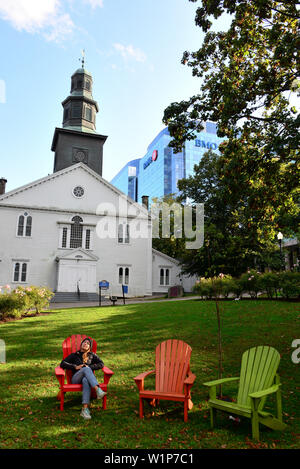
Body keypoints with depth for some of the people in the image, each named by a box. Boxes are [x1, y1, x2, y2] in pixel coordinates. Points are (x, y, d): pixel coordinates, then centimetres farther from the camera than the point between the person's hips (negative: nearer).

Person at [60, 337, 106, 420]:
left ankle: (85, 409, -52)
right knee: (86, 369, -34)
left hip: (88, 378, 0)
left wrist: (89, 367, -5)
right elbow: (63, 364, 11)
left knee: (86, 381, -39)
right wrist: (76, 367, -2)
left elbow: (101, 364, 10)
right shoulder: (74, 355, 25)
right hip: (76, 379, 0)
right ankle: (98, 390, -53)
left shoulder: (92, 356, 25)